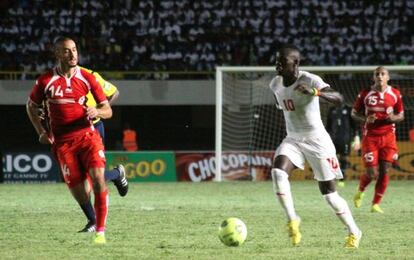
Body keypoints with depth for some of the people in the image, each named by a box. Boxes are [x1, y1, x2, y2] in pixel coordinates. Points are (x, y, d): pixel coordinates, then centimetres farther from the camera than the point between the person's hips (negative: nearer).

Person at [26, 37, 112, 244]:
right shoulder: (46, 81, -1)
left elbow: (108, 110, 3)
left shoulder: (87, 78, 0)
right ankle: (92, 220, 29)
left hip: (87, 135, -1)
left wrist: (97, 112, -21)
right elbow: (31, 106, 17)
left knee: (97, 177, -21)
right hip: (62, 142, 1)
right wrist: (41, 132, 5)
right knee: (77, 188, -3)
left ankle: (100, 231, -18)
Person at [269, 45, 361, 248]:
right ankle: (292, 220, -12)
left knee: (328, 193, 0)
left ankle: (353, 232, 20)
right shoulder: (275, 84, 0)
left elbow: (338, 98, -37)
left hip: (317, 140, -5)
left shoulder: (310, 80, -21)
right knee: (278, 172, -24)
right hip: (292, 139, 5)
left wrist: (315, 92, -51)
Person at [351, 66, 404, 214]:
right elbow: (354, 113, 5)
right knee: (372, 173, -6)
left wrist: (393, 118, -14)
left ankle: (376, 204, 8)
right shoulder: (365, 94, -3)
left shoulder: (395, 95, 2)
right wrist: (365, 119, -15)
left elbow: (401, 115, 10)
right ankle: (360, 191, 26)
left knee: (384, 172, -4)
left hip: (388, 137, 2)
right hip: (370, 137, -2)